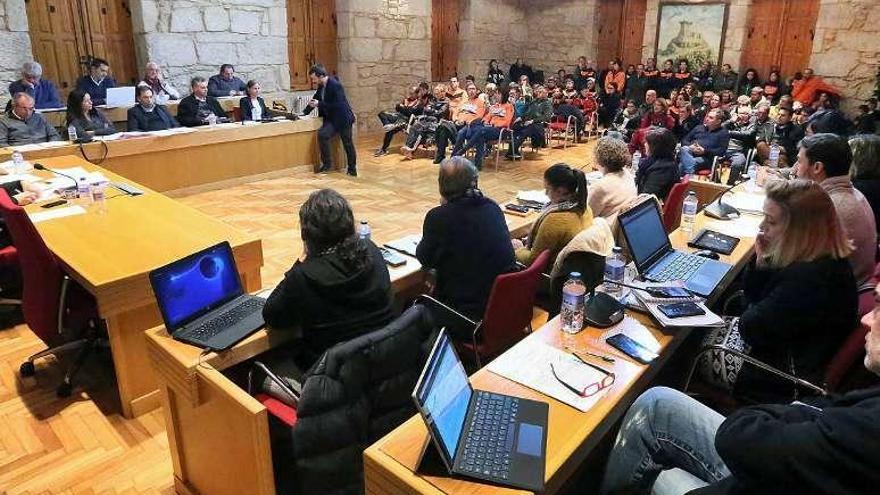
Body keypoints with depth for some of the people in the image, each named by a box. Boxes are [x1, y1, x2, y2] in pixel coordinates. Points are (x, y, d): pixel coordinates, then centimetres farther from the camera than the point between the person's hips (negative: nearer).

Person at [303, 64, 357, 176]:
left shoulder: (335, 85, -20)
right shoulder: (321, 87, 5)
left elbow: (337, 105, -25)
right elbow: (315, 99, 19)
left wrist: (319, 104, -25)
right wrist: (304, 112, 10)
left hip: (343, 118, -7)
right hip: (332, 118, 7)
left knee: (348, 144, 2)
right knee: (322, 134, -17)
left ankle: (352, 168, 19)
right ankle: (327, 163, -7)